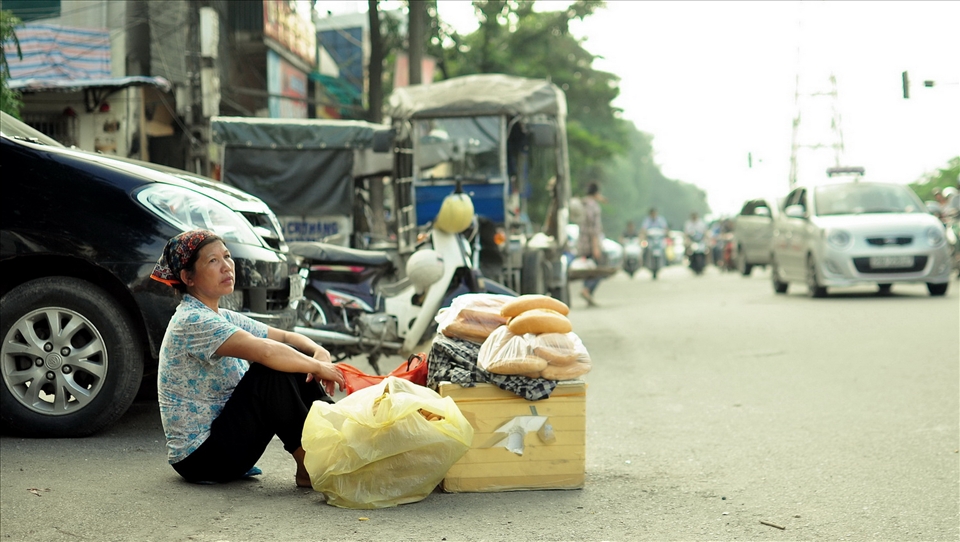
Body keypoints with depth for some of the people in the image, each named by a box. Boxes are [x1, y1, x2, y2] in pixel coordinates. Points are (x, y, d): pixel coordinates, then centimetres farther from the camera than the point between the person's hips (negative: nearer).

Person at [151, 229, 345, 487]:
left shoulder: (224, 318, 11)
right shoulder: (192, 321, -19)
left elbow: (285, 337, 11)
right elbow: (264, 352, -31)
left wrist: (320, 353, -10)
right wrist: (318, 367, -18)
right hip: (201, 456, -10)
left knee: (292, 357, 1)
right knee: (274, 371, -24)